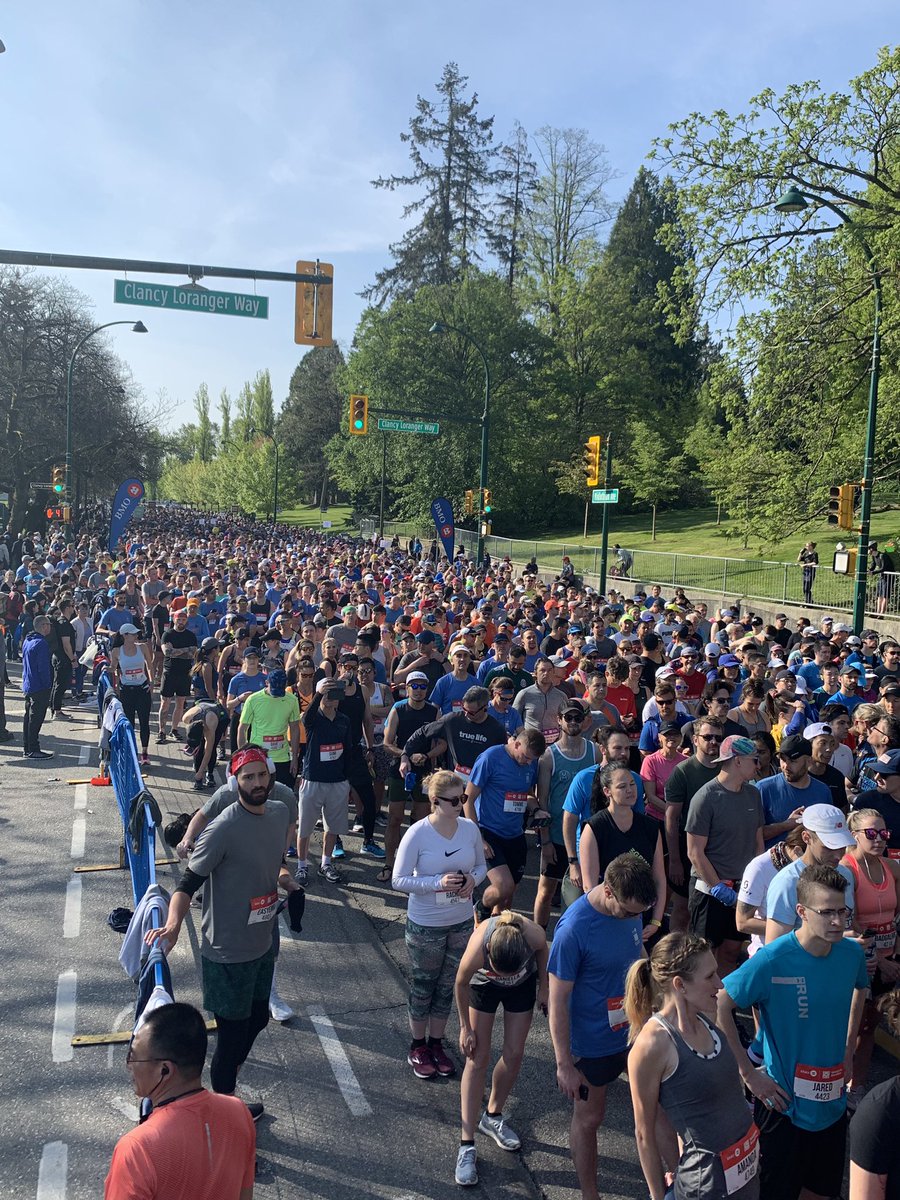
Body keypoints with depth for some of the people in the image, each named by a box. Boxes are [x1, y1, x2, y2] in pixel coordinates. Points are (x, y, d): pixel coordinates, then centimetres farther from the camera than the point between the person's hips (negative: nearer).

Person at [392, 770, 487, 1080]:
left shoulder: (470, 828, -9)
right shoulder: (417, 834, -21)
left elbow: (481, 866, 6)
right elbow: (399, 880, -17)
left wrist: (473, 879, -17)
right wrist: (438, 883, -29)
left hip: (462, 923, 4)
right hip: (425, 926, -4)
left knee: (447, 986, 19)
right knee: (423, 986, 14)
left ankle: (436, 1044, 40)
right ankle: (418, 1048, 36)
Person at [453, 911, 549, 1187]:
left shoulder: (534, 935, -41)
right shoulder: (476, 951, -43)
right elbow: (461, 985, -19)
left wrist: (543, 987, 0)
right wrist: (465, 1028, -7)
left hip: (523, 984, 2)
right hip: (483, 984, -2)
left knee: (514, 1054, 5)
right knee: (478, 1058, -2)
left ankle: (492, 1116, 30)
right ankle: (467, 1145, 6)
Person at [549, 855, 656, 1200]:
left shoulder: (630, 906, -12)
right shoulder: (574, 928, -31)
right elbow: (558, 1001, -22)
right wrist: (564, 1065, -16)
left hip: (633, 1029, 6)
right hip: (592, 1044, -5)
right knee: (589, 1118, 15)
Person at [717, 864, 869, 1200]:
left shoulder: (852, 953, -8)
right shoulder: (772, 959, -25)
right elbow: (718, 1006, -21)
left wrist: (848, 1049, 11)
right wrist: (748, 1073, -18)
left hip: (833, 1103, 5)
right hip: (785, 1104, -5)